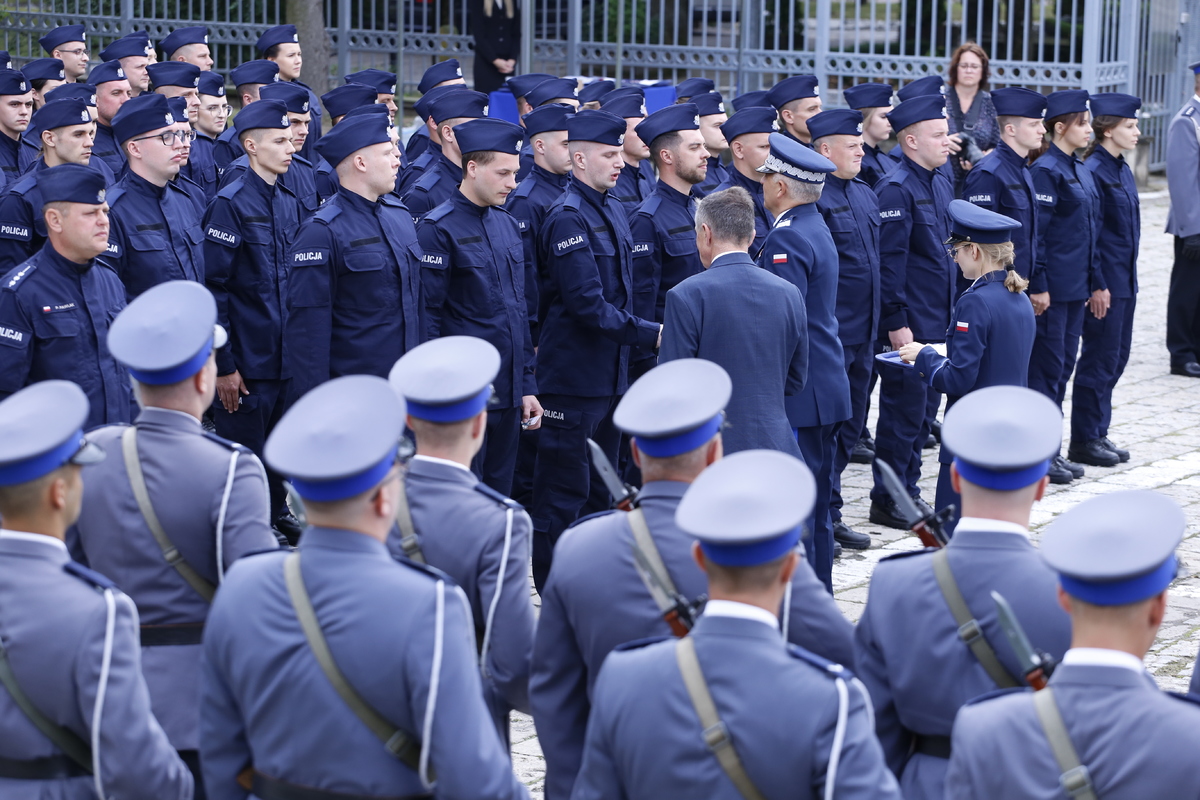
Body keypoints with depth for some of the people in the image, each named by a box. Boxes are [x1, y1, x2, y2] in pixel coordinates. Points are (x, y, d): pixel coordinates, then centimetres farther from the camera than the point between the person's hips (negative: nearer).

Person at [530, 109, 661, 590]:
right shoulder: (567, 218, -17)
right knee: (563, 495, -2)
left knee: (599, 491, 15)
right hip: (573, 376, -9)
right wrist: (649, 335, -19)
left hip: (610, 375, 9)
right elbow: (587, 304, -22)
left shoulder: (612, 209, 11)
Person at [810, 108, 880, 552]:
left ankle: (823, 511, 24)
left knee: (851, 424, 14)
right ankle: (826, 516, 6)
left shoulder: (864, 194, 13)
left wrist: (876, 322, 18)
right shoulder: (813, 198, -15)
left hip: (862, 331, 9)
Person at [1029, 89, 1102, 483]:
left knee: (1063, 366, 12)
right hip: (1053, 287, -9)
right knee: (1047, 367, -3)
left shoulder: (1081, 171, 13)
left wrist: (1097, 282, 16)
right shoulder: (1045, 170, -14)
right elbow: (1035, 232, -17)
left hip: (1076, 286, 9)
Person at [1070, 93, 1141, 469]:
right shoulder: (1093, 171, -17)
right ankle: (1083, 442, 7)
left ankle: (1098, 433, 23)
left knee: (1116, 357, 14)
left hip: (1124, 280, 9)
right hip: (1104, 282, -9)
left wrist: (1127, 278, 16)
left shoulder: (1122, 170, 11)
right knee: (1099, 360, -2)